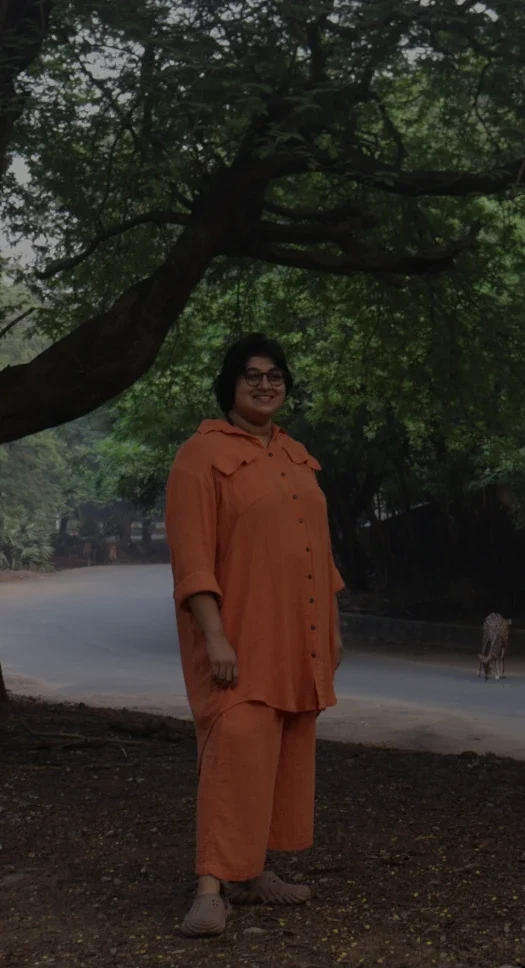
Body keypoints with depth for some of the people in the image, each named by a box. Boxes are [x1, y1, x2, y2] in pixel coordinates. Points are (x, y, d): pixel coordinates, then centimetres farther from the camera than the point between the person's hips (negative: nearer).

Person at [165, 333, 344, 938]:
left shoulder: (296, 456, 14)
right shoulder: (203, 453, -7)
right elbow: (191, 555, -14)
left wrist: (332, 625, 15)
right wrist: (214, 637, -21)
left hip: (296, 640, 7)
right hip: (240, 639, -7)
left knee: (284, 754, 10)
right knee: (236, 750, -15)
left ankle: (251, 872, 20)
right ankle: (212, 887, -12)